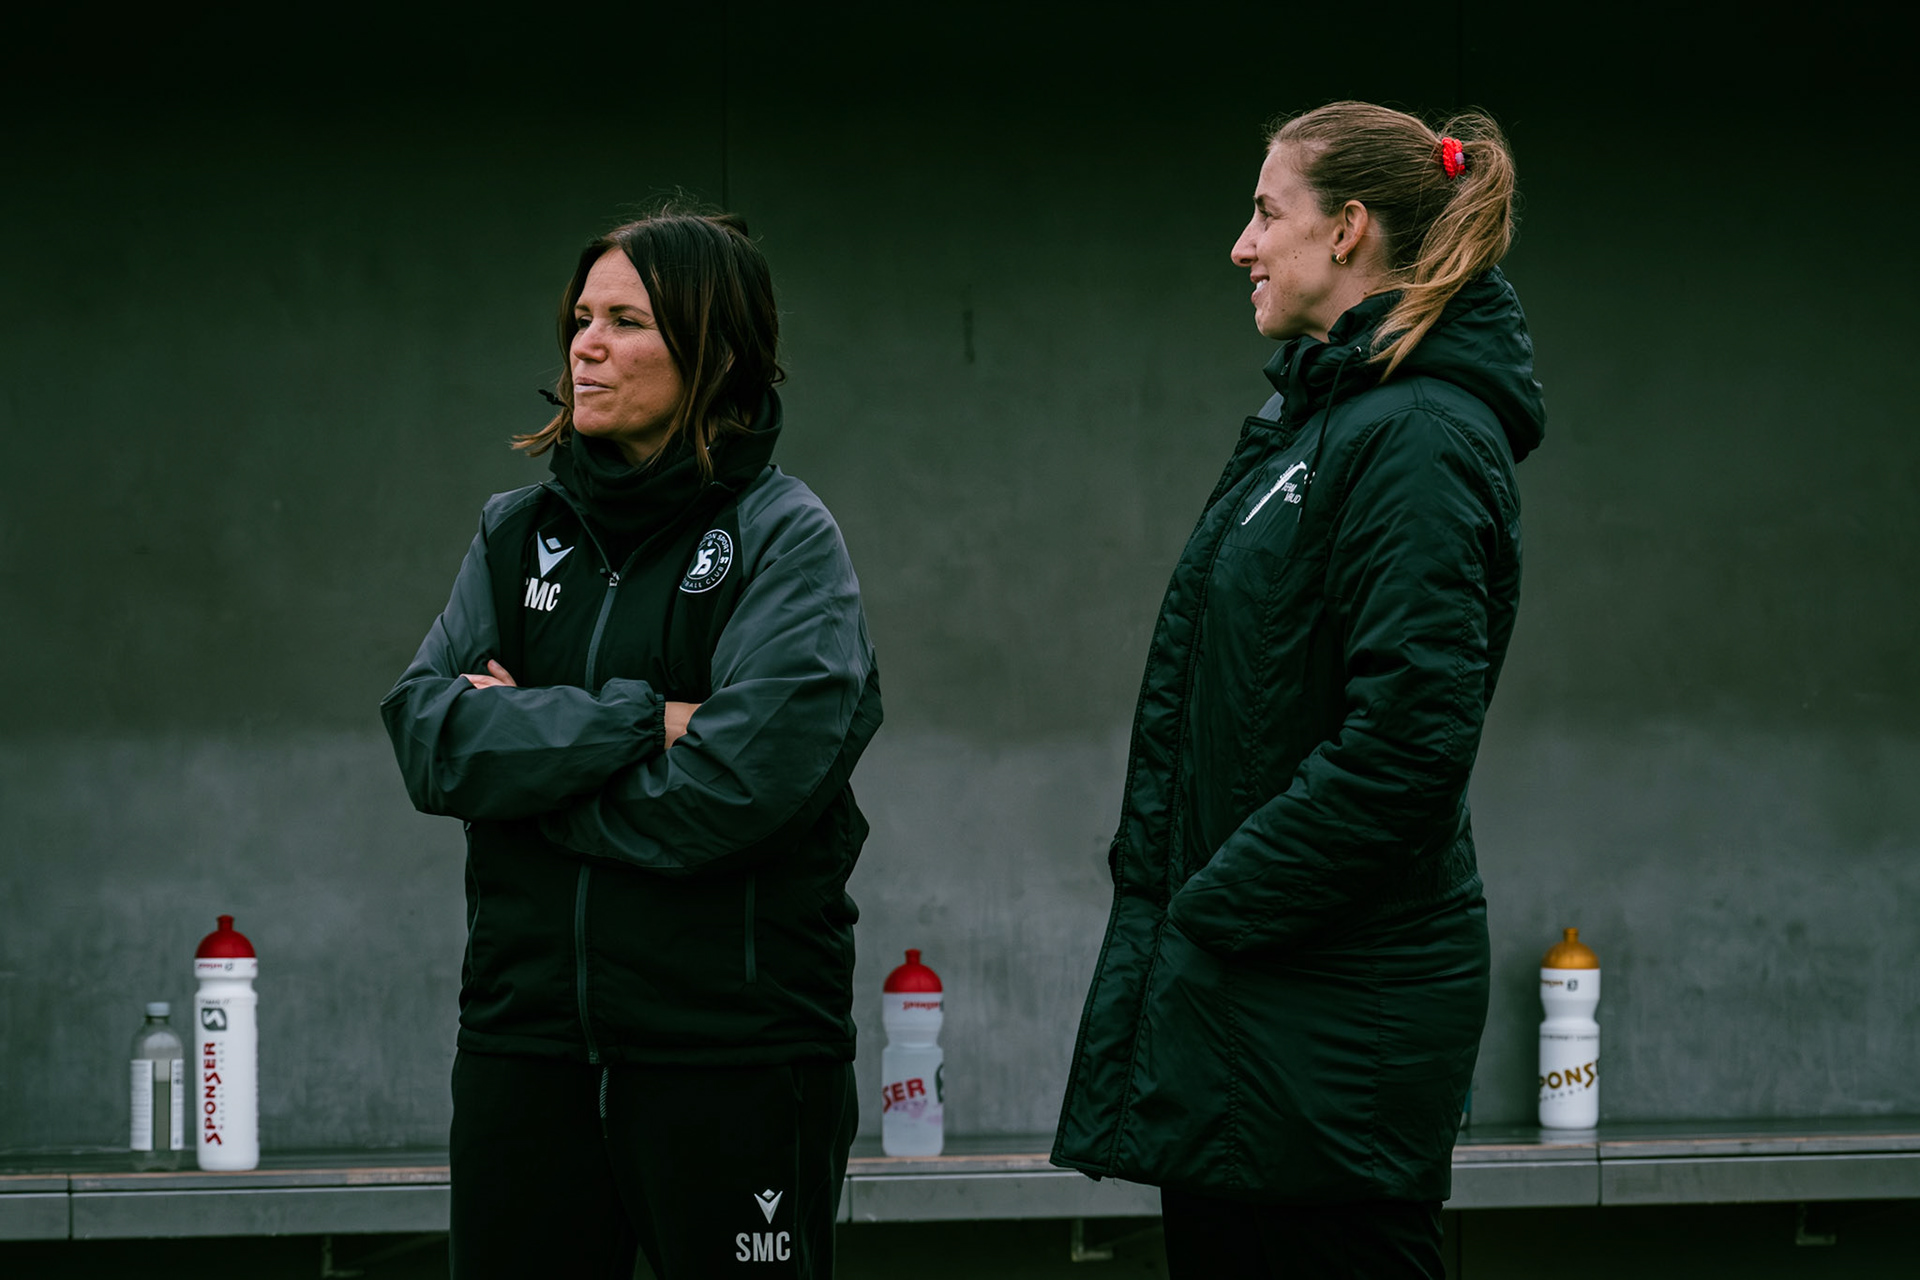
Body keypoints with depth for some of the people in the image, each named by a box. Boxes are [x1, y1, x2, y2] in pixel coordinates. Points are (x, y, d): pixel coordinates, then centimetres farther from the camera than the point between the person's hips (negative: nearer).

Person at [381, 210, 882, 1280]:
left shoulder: (786, 537, -4)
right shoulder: (518, 532, 12)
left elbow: (736, 782, -17)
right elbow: (426, 731, -3)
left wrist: (529, 745, -7)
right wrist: (632, 723, -13)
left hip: (734, 1044, -4)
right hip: (526, 1033, 5)